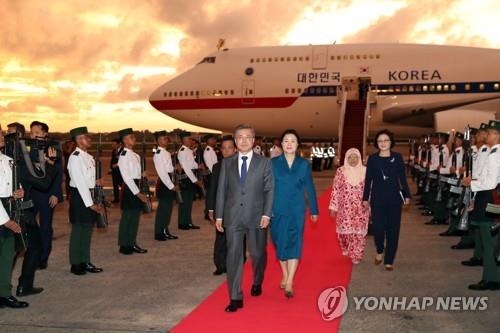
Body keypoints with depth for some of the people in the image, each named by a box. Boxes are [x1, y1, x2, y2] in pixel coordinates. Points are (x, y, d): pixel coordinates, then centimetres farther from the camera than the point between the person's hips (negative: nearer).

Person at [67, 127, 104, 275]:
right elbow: (80, 183, -20)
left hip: (88, 194, 8)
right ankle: (76, 264, 15)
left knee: (87, 229, 14)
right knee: (78, 230, 2)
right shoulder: (75, 157, -16)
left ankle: (85, 262, 25)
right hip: (79, 196, -8)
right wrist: (90, 204, -20)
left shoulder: (89, 157, 10)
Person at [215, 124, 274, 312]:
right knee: (233, 256, -2)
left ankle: (257, 283, 40)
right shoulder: (227, 163, 7)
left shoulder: (264, 162, 2)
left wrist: (266, 214, -9)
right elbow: (221, 190, 7)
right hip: (233, 217, 1)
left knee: (258, 254, 12)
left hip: (256, 217, -1)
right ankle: (235, 298, 5)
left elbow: (269, 190, -1)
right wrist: (219, 216, 4)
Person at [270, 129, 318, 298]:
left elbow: (310, 188, 7)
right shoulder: (273, 163, 1)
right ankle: (285, 275, 29)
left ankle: (289, 283, -6)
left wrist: (314, 210, 9)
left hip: (296, 211, -1)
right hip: (277, 210, 1)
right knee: (280, 243, 10)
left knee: (294, 244, -6)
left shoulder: (304, 164, 3)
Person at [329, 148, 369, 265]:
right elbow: (335, 190, -1)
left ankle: (356, 255, 13)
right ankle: (346, 249, 33)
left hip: (361, 208, 0)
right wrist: (333, 207, -3)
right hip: (345, 207, 0)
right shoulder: (341, 171, -1)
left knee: (359, 231, -1)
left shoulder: (365, 171, 1)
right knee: (345, 230, 5)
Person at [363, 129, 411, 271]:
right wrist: (365, 198, 3)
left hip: (394, 199, 1)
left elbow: (402, 178, 4)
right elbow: (368, 180, 3)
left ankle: (389, 260, 16)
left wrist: (407, 195, 2)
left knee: (393, 230, 4)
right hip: (377, 199, 0)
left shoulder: (397, 157, 0)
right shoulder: (372, 159, 0)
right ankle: (380, 251, 27)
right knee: (378, 228, -3)